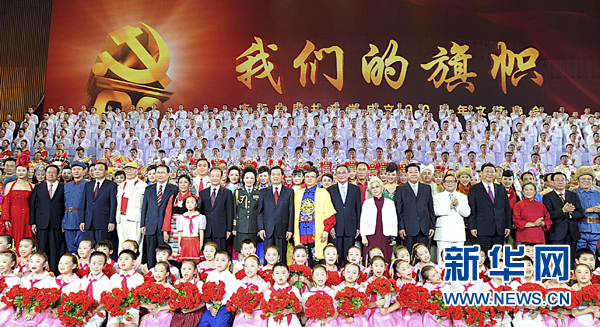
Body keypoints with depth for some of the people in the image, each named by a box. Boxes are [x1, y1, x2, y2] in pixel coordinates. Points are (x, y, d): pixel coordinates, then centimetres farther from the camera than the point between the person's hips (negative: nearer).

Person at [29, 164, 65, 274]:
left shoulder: (63, 188, 6)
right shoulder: (38, 187, 12)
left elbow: (65, 206, 3)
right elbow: (32, 205, 10)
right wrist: (33, 222, 3)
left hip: (56, 224, -2)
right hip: (41, 223, 2)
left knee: (55, 250, 2)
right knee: (41, 250, 5)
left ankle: (54, 272, 9)